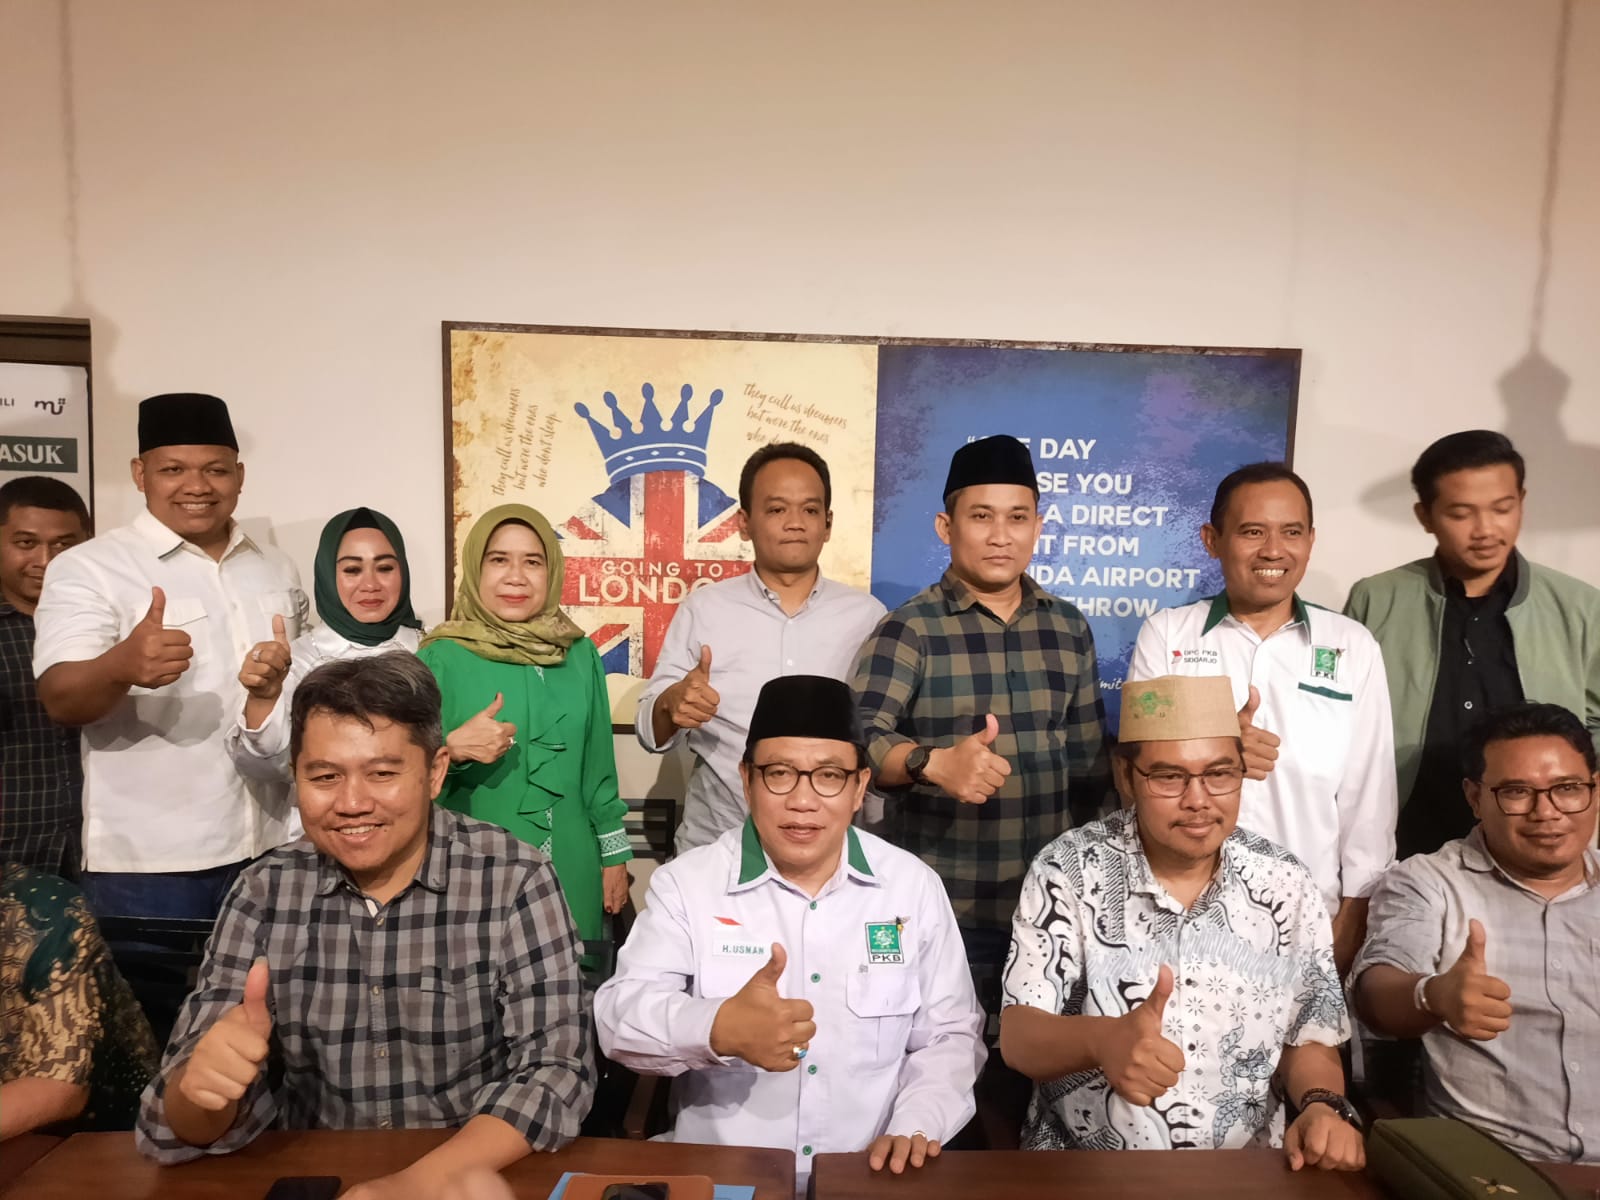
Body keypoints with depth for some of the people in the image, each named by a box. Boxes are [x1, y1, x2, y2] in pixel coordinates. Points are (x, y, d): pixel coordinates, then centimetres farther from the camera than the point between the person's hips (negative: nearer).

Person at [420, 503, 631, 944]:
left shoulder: (580, 655, 2)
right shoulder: (441, 658, -8)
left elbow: (598, 767, 9)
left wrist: (614, 856, 9)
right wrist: (453, 749, -24)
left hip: (571, 873, 3)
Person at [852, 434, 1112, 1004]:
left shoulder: (1069, 628, 7)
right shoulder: (909, 629, -8)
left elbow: (1088, 755, 12)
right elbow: (860, 735, -21)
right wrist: (934, 762, -38)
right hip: (940, 909, -4)